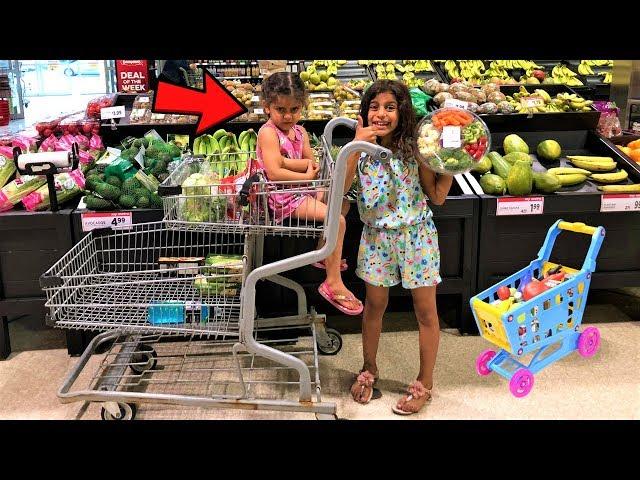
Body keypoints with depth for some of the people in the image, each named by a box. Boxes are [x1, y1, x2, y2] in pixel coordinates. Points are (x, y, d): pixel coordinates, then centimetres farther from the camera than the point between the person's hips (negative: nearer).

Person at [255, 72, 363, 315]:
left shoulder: (300, 132, 7)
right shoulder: (268, 133, -18)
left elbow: (311, 163, -5)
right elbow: (274, 173, -28)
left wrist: (284, 161, -21)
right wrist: (307, 176, -17)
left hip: (302, 190, 9)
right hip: (284, 198, -9)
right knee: (337, 221, -18)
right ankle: (333, 284, -12)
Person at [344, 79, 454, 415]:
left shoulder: (414, 147, -9)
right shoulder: (360, 148, -4)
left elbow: (437, 196, -4)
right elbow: (340, 189, -19)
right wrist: (357, 146, -23)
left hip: (416, 236, -1)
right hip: (377, 237, 2)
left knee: (425, 311, 7)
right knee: (374, 305, 14)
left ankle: (424, 384, 24)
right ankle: (368, 370, 36)